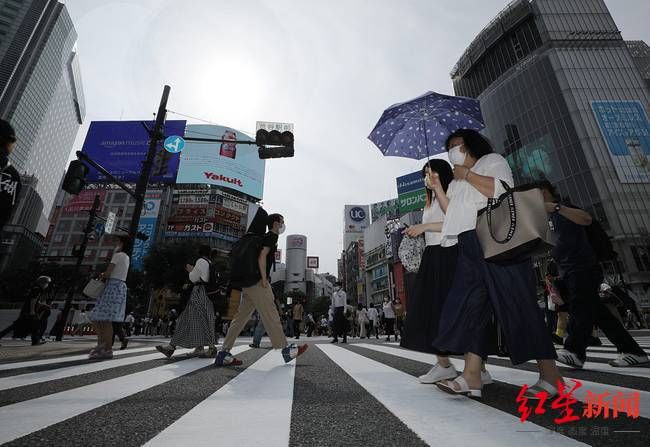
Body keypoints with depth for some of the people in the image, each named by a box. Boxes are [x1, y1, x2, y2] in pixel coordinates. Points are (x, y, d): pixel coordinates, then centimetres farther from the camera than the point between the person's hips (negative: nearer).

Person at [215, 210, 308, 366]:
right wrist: (264, 280, -18)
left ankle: (224, 354, 11)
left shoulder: (265, 237, 24)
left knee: (240, 318, 8)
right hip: (257, 282, -10)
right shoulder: (272, 236, -4)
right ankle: (286, 350, 3)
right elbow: (262, 257, -17)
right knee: (271, 316, -5)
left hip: (249, 283, 10)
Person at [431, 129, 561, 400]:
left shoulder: (492, 161, 12)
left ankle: (550, 375, 5)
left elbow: (500, 188, -9)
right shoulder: (457, 181, 30)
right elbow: (451, 213, 17)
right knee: (470, 305, -3)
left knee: (517, 303, -7)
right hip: (469, 246, 7)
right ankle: (472, 377, -4)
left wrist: (467, 174, 0)